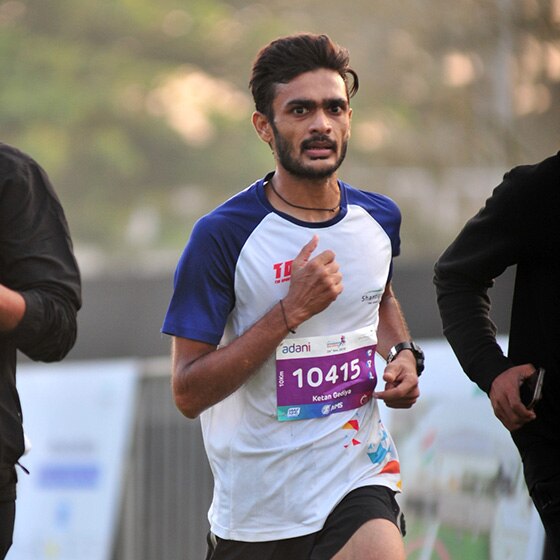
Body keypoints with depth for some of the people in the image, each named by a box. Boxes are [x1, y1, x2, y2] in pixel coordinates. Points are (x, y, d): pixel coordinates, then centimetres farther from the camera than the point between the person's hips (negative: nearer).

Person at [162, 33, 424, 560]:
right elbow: (188, 393, -15)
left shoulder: (378, 218, 5)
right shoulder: (222, 235, -12)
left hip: (356, 477, 2)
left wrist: (402, 353, 7)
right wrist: (291, 311, -21)